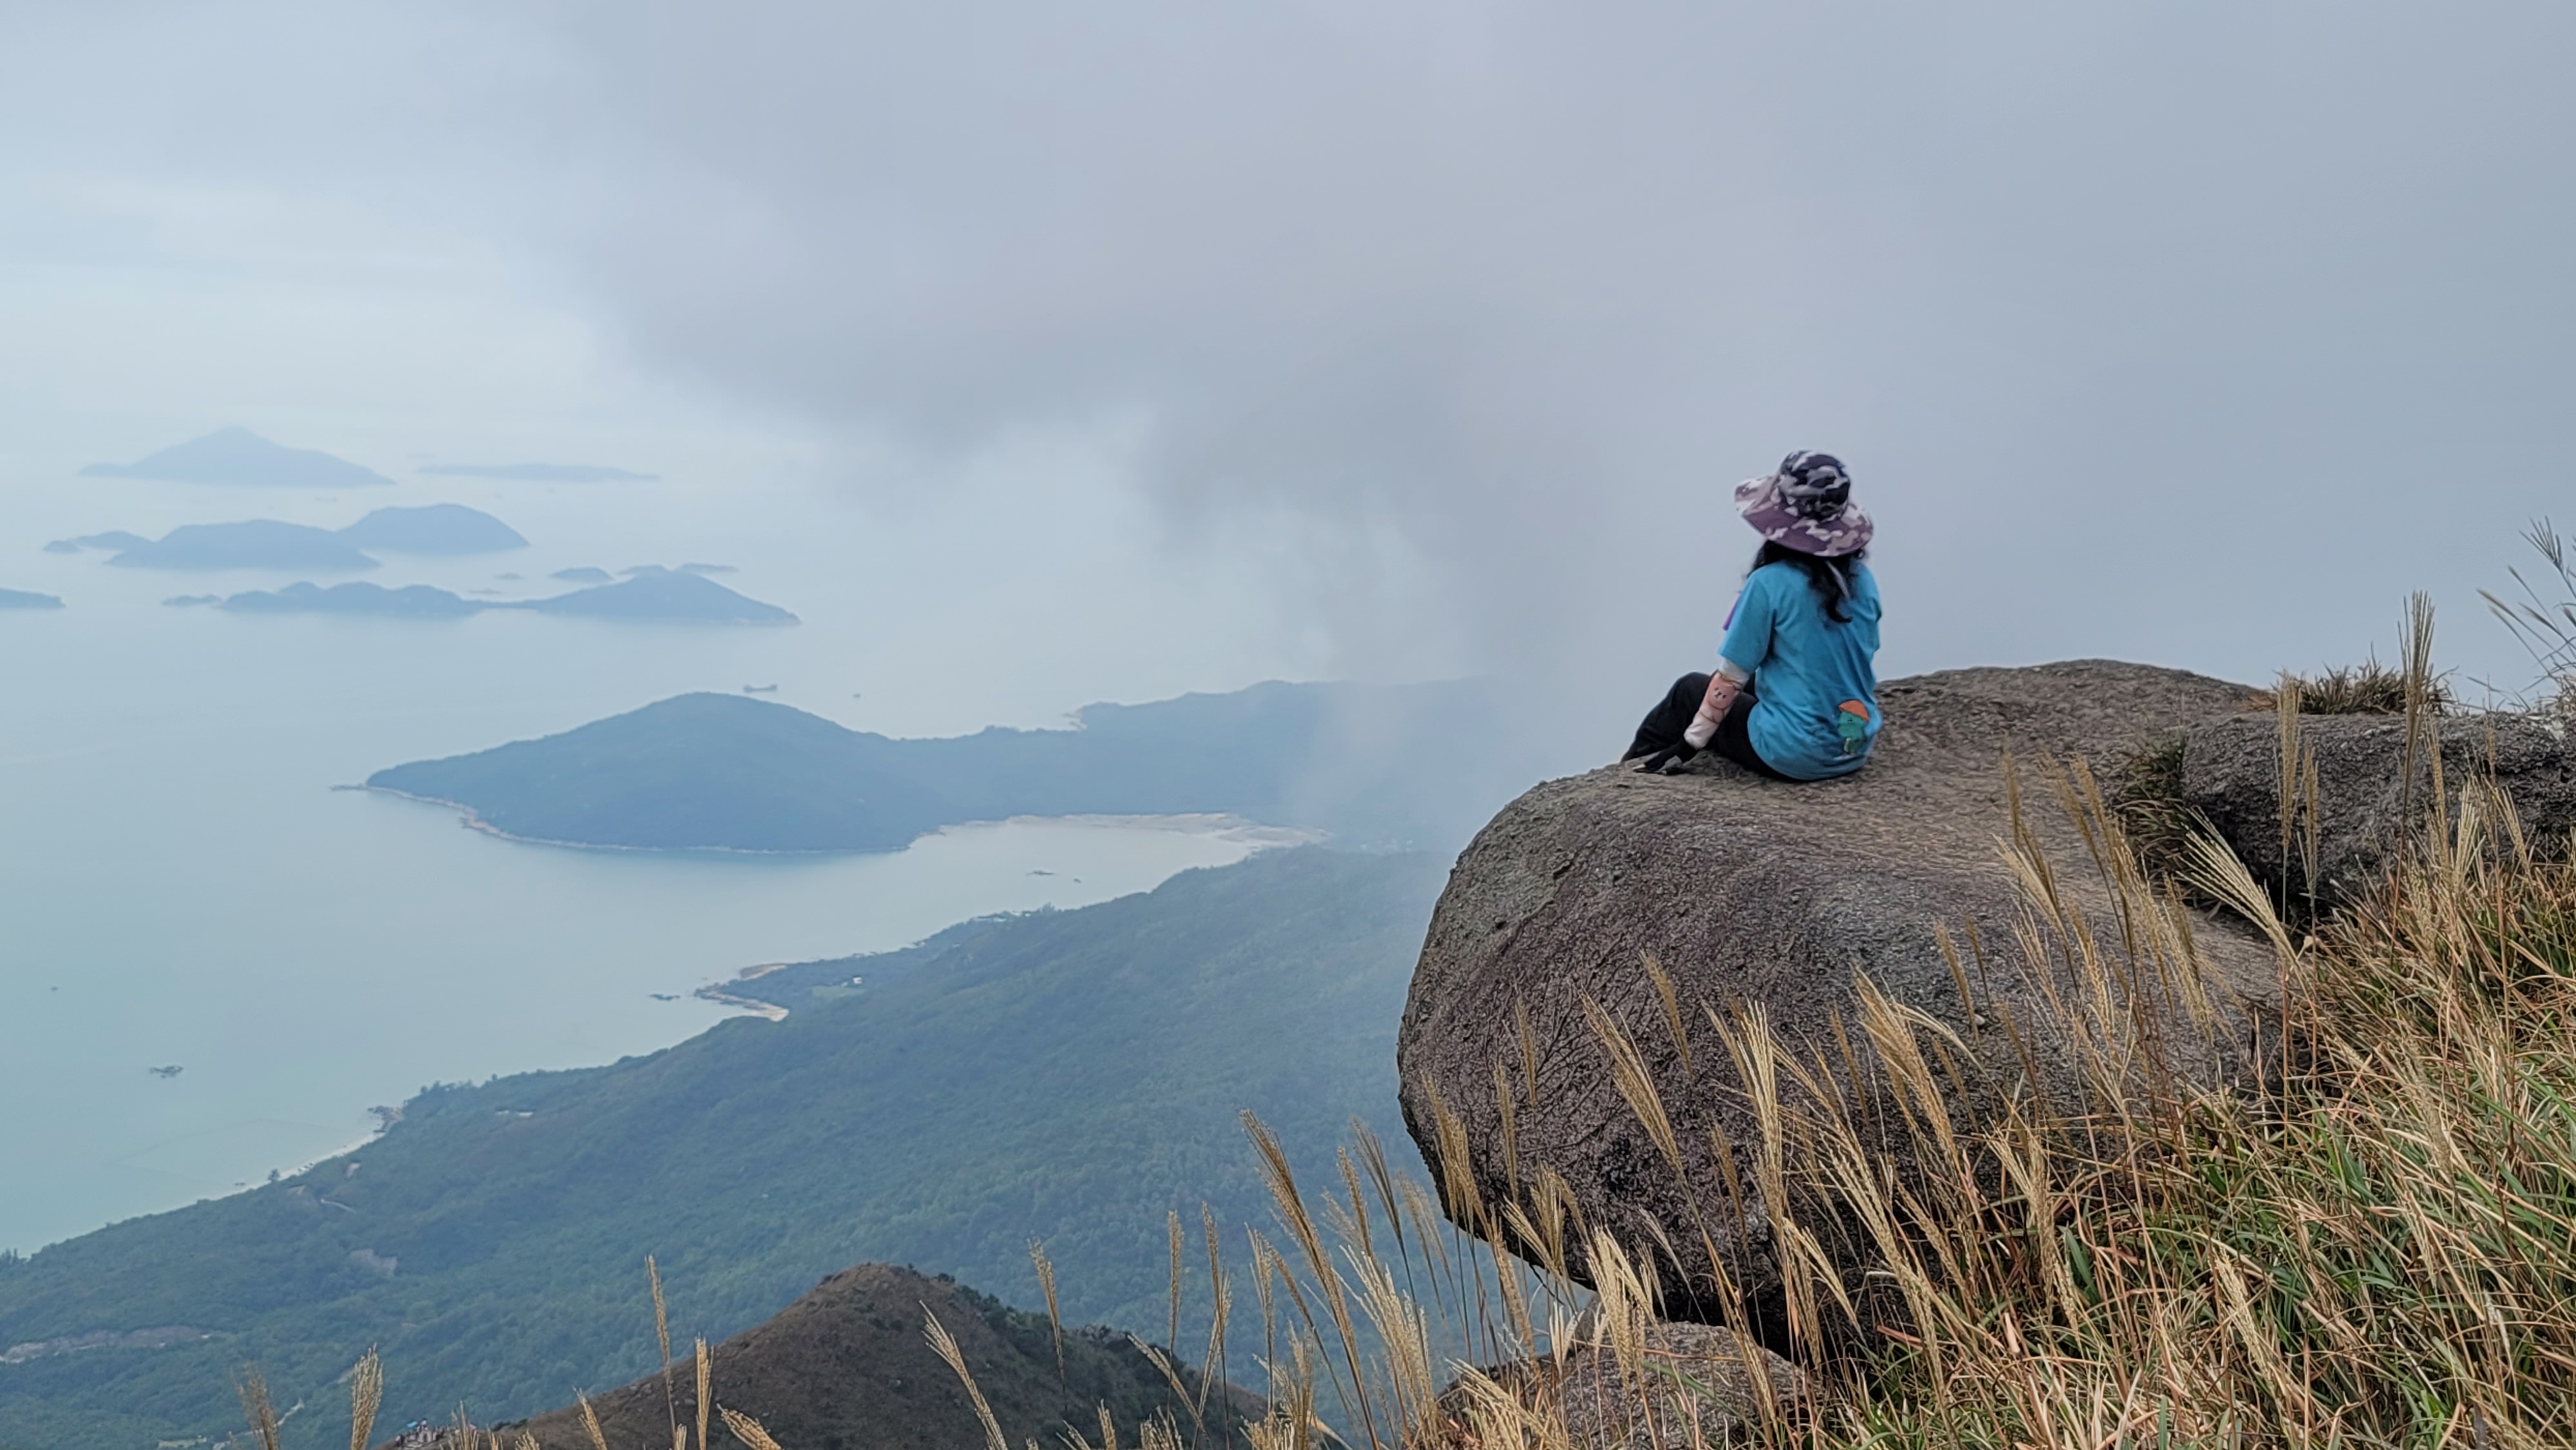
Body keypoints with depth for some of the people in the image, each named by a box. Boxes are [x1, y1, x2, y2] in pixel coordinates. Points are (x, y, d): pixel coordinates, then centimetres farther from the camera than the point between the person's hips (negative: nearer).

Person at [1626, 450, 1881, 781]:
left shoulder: (1770, 583, -16)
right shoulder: (1862, 580, 1)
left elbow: (1731, 678, -11)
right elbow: (1860, 666, 14)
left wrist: (1689, 744, -1)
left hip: (1795, 755, -6)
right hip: (1856, 750, 6)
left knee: (1690, 690, 17)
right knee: (1755, 684, 31)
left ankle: (1637, 765, 40)